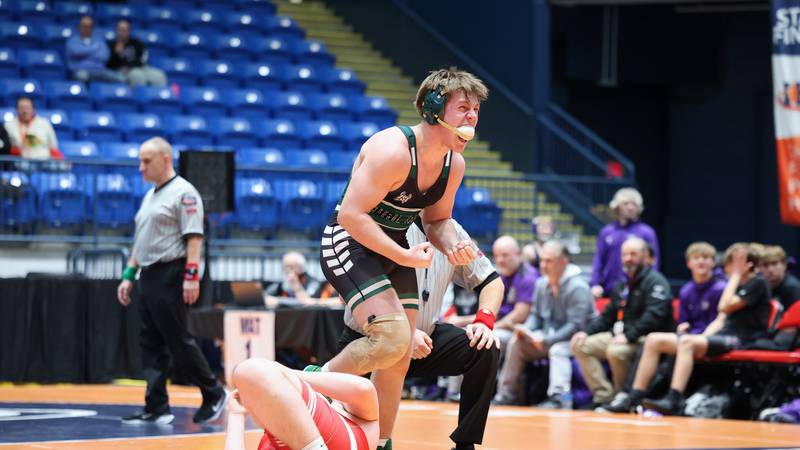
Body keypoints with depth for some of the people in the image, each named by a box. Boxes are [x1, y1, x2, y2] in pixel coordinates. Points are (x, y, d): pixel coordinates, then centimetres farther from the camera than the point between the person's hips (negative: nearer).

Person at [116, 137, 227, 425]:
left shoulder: (183, 193, -8)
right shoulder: (150, 196, 20)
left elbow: (194, 238, -15)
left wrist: (191, 277, -22)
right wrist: (129, 275, 18)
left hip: (171, 276, -9)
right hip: (148, 277, 9)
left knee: (178, 341, -7)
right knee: (151, 345, 5)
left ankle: (214, 395, 5)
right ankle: (157, 409, 6)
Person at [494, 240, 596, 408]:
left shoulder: (577, 288, -19)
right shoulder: (542, 284, 6)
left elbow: (576, 325, -24)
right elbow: (536, 315, 15)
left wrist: (546, 340, -25)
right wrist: (526, 330, -8)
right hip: (549, 336, 8)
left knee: (558, 350, -36)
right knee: (516, 343, -7)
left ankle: (560, 397, -50)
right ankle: (508, 394, -2)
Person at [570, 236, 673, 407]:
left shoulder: (655, 281, -6)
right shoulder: (623, 286, 22)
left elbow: (654, 316, -20)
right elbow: (607, 315, 26)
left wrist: (628, 336, -27)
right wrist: (587, 332, 9)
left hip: (645, 338, -9)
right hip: (619, 335, 9)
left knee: (615, 351, -36)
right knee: (581, 346, -5)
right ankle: (604, 395, -12)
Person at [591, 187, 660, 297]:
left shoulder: (646, 232, 1)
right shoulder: (606, 232, 9)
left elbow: (652, 263, 0)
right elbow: (598, 260, 9)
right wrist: (595, 284, -2)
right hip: (609, 291, 3)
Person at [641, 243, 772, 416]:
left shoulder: (758, 284, -2)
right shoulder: (738, 285, 26)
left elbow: (725, 306, -14)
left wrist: (736, 275, -5)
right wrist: (702, 337, 3)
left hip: (740, 341, -9)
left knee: (687, 342, -34)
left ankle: (673, 400, -42)